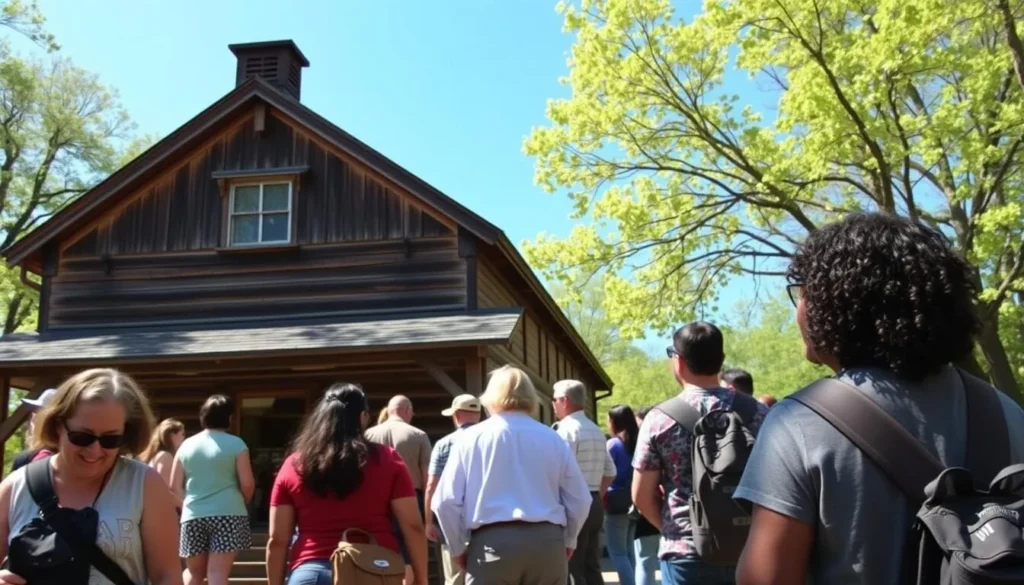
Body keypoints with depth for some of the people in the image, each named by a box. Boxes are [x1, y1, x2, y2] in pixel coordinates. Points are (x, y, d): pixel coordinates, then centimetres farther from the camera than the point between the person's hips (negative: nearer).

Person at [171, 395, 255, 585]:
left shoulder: (187, 444, 8)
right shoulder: (236, 444, -3)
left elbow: (175, 486, 9)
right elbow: (247, 483, -6)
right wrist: (242, 502, 14)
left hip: (193, 517, 4)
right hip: (228, 514, -3)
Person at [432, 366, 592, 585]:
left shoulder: (471, 438, 3)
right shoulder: (553, 439, 8)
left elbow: (446, 502, -1)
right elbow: (580, 499, 9)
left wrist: (458, 548, 13)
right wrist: (567, 541, 25)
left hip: (492, 544, -2)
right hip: (547, 543, 2)